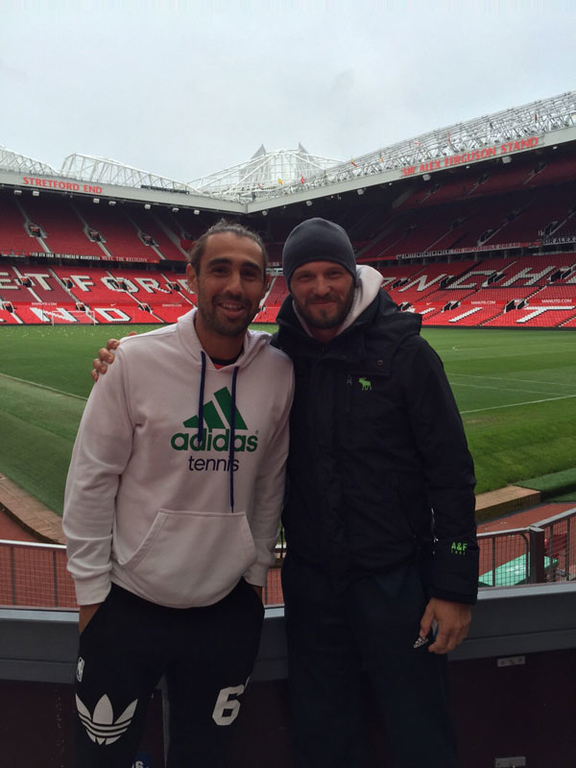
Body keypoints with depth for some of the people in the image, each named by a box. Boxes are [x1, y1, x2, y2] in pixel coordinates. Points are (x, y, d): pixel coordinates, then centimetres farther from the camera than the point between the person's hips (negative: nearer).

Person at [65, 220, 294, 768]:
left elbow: (270, 483, 5)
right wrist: (91, 589, -5)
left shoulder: (280, 372, -5)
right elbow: (90, 481, -7)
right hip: (129, 604, -2)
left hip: (229, 609, 3)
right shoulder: (135, 360, -14)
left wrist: (255, 573, 9)